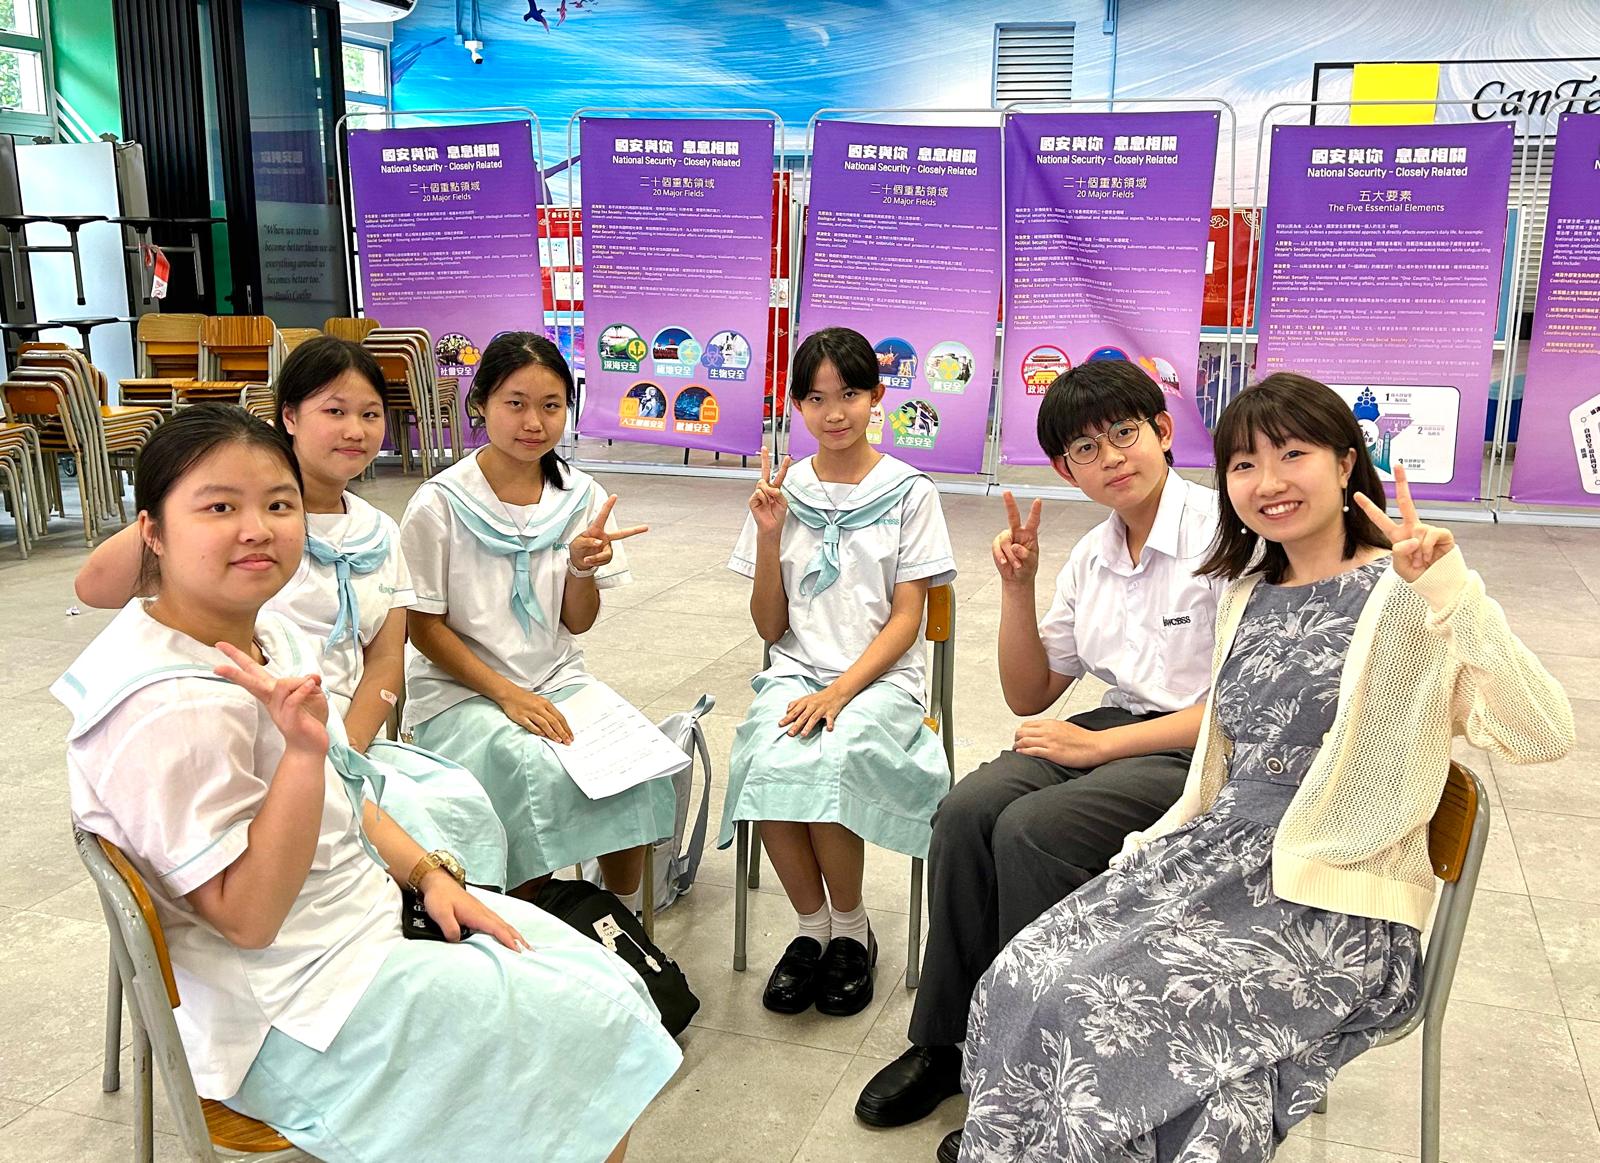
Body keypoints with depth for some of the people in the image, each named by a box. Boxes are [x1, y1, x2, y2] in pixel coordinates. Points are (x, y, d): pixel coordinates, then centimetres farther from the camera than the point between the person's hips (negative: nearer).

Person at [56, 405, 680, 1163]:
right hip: (296, 1017, -9)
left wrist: (428, 873, 1)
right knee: (598, 1031, -4)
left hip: (367, 913, 9)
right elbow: (247, 917, -25)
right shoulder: (174, 711, -28)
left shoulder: (271, 637, 1)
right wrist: (303, 750, -34)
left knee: (605, 981, 11)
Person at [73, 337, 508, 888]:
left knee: (463, 802, -17)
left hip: (349, 741, 6)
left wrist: (343, 751, -9)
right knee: (404, 811, -27)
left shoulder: (379, 533, 12)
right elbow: (96, 587, -17)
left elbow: (385, 662, 7)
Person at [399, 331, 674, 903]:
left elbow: (577, 623, 5)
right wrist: (508, 694, -16)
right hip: (458, 689, -4)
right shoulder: (439, 505, -11)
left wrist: (583, 569, -16)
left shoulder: (581, 496, 0)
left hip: (556, 678, 4)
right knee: (538, 772, -29)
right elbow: (424, 627, -7)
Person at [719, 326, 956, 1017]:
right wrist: (770, 535, -7)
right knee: (768, 765, -30)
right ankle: (812, 927, -5)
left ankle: (852, 928, -4)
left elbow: (906, 618, -3)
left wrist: (841, 691, -17)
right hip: (796, 671, 2)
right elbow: (770, 628, 7)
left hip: (880, 676, -2)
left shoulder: (908, 492, 1)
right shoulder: (783, 492, 8)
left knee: (825, 765, -32)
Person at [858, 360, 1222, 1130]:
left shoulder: (1222, 535, -12)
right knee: (966, 811, -19)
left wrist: (1098, 746, -17)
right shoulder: (1091, 558, 10)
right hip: (1113, 728, 6)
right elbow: (1029, 696, 15)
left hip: (1205, 753, -6)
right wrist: (1017, 587, 0)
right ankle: (945, 1043, -4)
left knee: (1030, 830, -28)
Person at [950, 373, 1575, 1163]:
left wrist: (1452, 586, -30)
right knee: (1025, 978, -14)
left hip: (1339, 899, -6)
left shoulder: (1407, 594, -7)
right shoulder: (1246, 595, 14)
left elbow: (1542, 736, -20)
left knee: (1102, 1012, -24)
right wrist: (1156, 851, 9)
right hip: (1221, 854, 6)